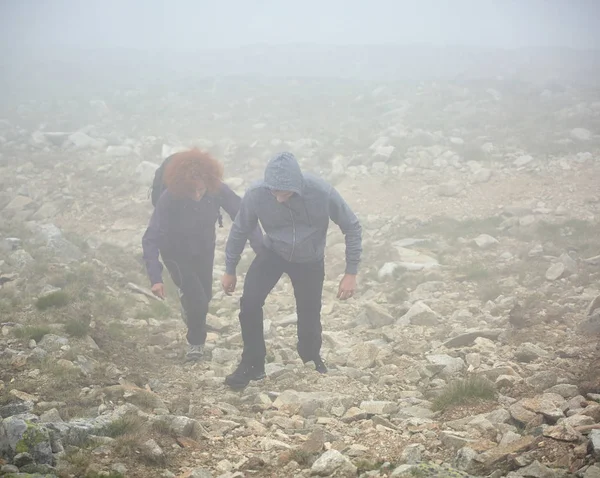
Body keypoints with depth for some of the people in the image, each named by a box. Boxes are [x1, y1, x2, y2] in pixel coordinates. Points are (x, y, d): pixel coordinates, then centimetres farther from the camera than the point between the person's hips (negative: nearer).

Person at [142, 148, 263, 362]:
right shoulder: (169, 199, -36)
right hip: (177, 253, -4)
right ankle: (196, 342, 19)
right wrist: (155, 278, -44)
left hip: (204, 249, 4)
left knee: (205, 295, 20)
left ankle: (187, 298, 58)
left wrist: (261, 249, -28)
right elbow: (151, 239, -35)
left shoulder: (218, 190, -29)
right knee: (197, 301, -11)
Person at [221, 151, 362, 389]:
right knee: (249, 302, -17)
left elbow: (352, 228, -18)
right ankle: (252, 364, 2)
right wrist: (230, 271, 0)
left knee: (309, 315, 6)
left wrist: (351, 273, -17)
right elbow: (240, 231, -10)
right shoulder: (255, 194, -30)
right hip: (273, 253, 0)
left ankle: (312, 361, 36)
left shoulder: (322, 192, -34)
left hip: (310, 261, 0)